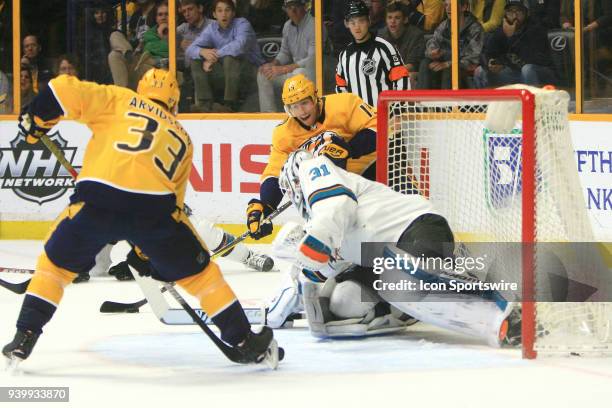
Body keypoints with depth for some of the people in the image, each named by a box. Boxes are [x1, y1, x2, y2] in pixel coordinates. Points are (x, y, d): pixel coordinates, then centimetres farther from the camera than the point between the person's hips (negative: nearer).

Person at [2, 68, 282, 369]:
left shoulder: (119, 99, 21)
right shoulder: (182, 138, 30)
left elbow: (65, 91, 7)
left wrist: (35, 118, 24)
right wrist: (147, 251, 36)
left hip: (97, 199, -1)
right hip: (154, 206, 1)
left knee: (55, 264, 23)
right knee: (199, 273, 20)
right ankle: (246, 343, 22)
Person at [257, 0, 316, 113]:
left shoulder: (313, 26, -19)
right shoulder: (287, 26, 7)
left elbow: (312, 60, -25)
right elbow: (284, 53, 18)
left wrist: (283, 69, -28)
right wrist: (272, 64, -5)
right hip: (295, 69, 8)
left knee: (299, 73, -38)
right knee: (263, 74, -3)